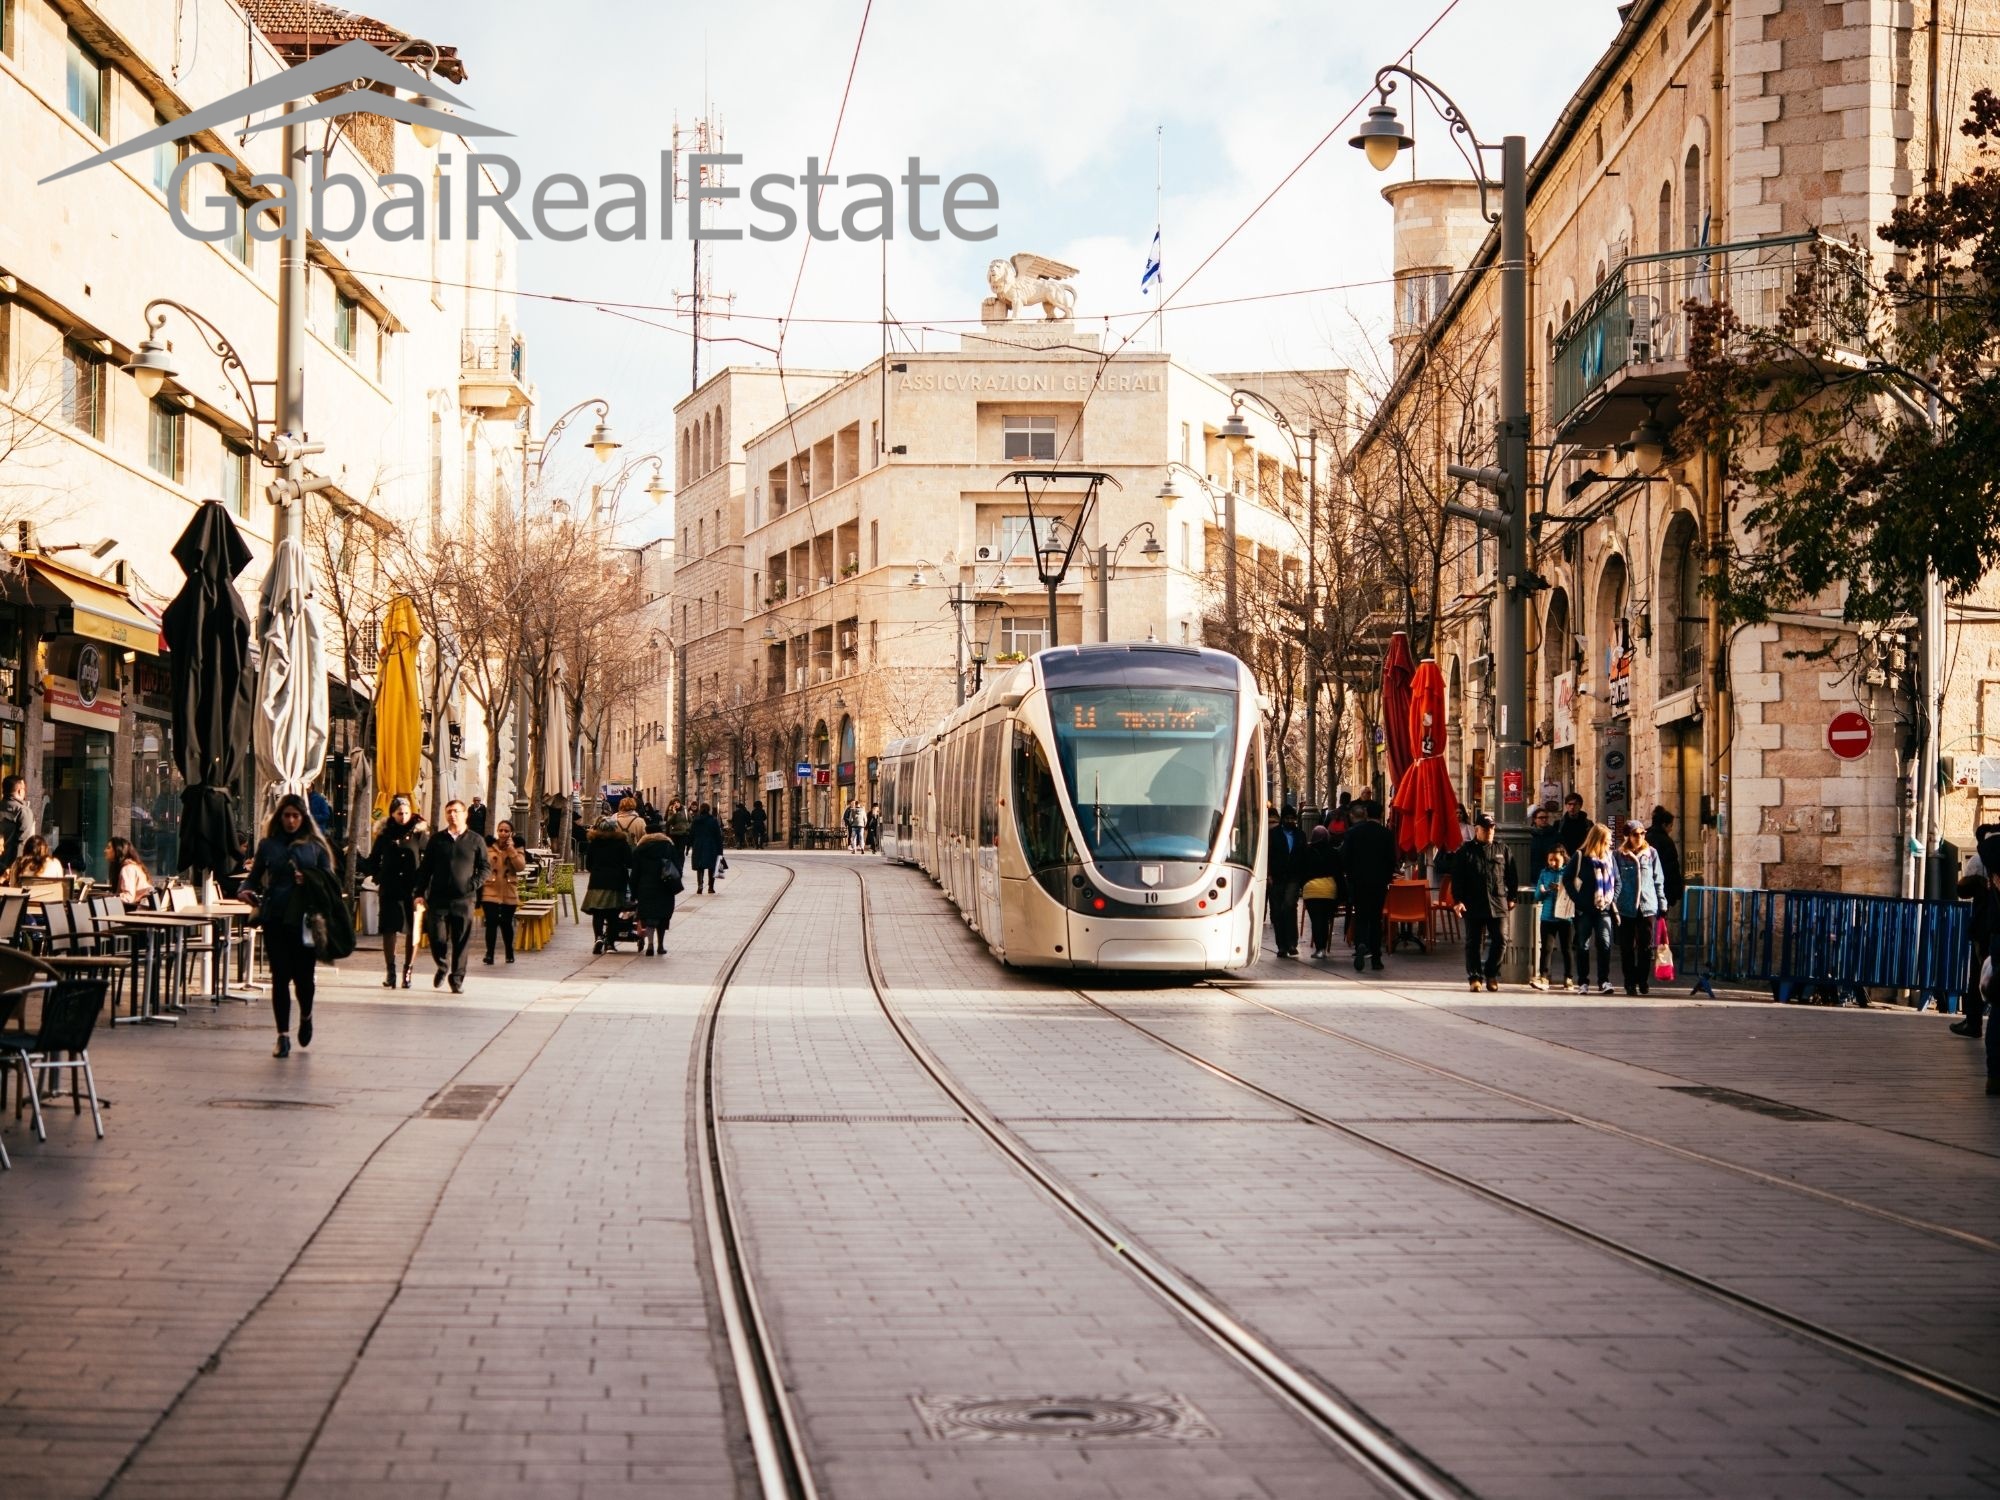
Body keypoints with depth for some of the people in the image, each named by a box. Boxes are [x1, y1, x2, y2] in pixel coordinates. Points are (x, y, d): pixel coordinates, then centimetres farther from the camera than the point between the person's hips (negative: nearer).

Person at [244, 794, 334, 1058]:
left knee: (303, 975, 0)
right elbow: (254, 876, 12)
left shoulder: (315, 846, 6)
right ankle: (283, 1036, 5)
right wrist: (248, 891, -9)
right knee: (280, 977, -1)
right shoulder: (268, 845, 9)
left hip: (304, 920, -1)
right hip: (275, 918, 1)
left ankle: (306, 1016, 32)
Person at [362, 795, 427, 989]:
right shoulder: (385, 834, 8)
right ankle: (390, 972, 5)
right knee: (389, 930, 0)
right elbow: (373, 860, 12)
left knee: (413, 931, 0)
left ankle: (407, 971, 9)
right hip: (390, 890, 1)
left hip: (413, 890, -1)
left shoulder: (420, 833, 3)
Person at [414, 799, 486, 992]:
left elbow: (485, 867, 9)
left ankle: (457, 978, 12)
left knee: (461, 942, 1)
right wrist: (420, 893, 2)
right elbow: (425, 868, 10)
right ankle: (442, 967, 24)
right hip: (438, 898, 1)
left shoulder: (476, 841, 6)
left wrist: (474, 884, -7)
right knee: (437, 938, -4)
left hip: (464, 899, -1)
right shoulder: (436, 839, 9)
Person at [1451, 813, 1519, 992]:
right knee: (1473, 942, 2)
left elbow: (1512, 876, 14)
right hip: (1473, 905, -1)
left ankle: (1491, 974, 14)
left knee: (1500, 940, -3)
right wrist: (1458, 900, -7)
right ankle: (1474, 977, 8)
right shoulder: (1465, 851, 4)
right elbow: (1457, 877, 0)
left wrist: (1511, 898, 10)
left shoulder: (1503, 851, 10)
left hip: (1498, 903, 1)